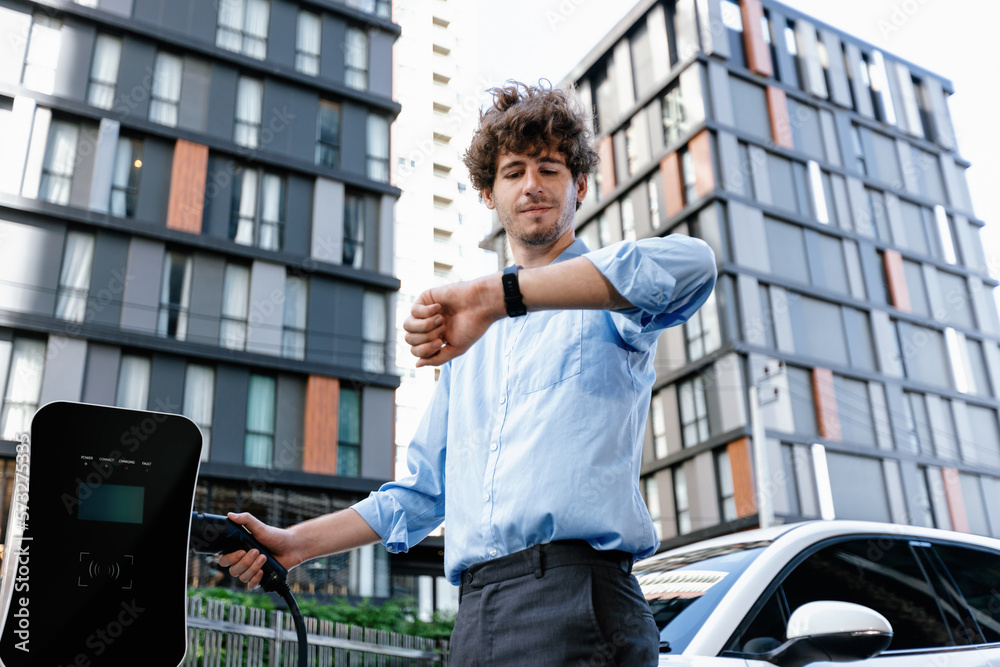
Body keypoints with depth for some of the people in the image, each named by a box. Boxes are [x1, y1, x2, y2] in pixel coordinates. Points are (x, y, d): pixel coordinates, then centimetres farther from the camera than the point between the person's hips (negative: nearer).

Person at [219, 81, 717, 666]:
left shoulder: (608, 298, 4)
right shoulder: (469, 342, 24)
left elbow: (691, 263, -22)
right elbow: (425, 489, 27)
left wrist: (495, 294, -27)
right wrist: (296, 542, 18)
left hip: (573, 601, -5)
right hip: (476, 616, 6)